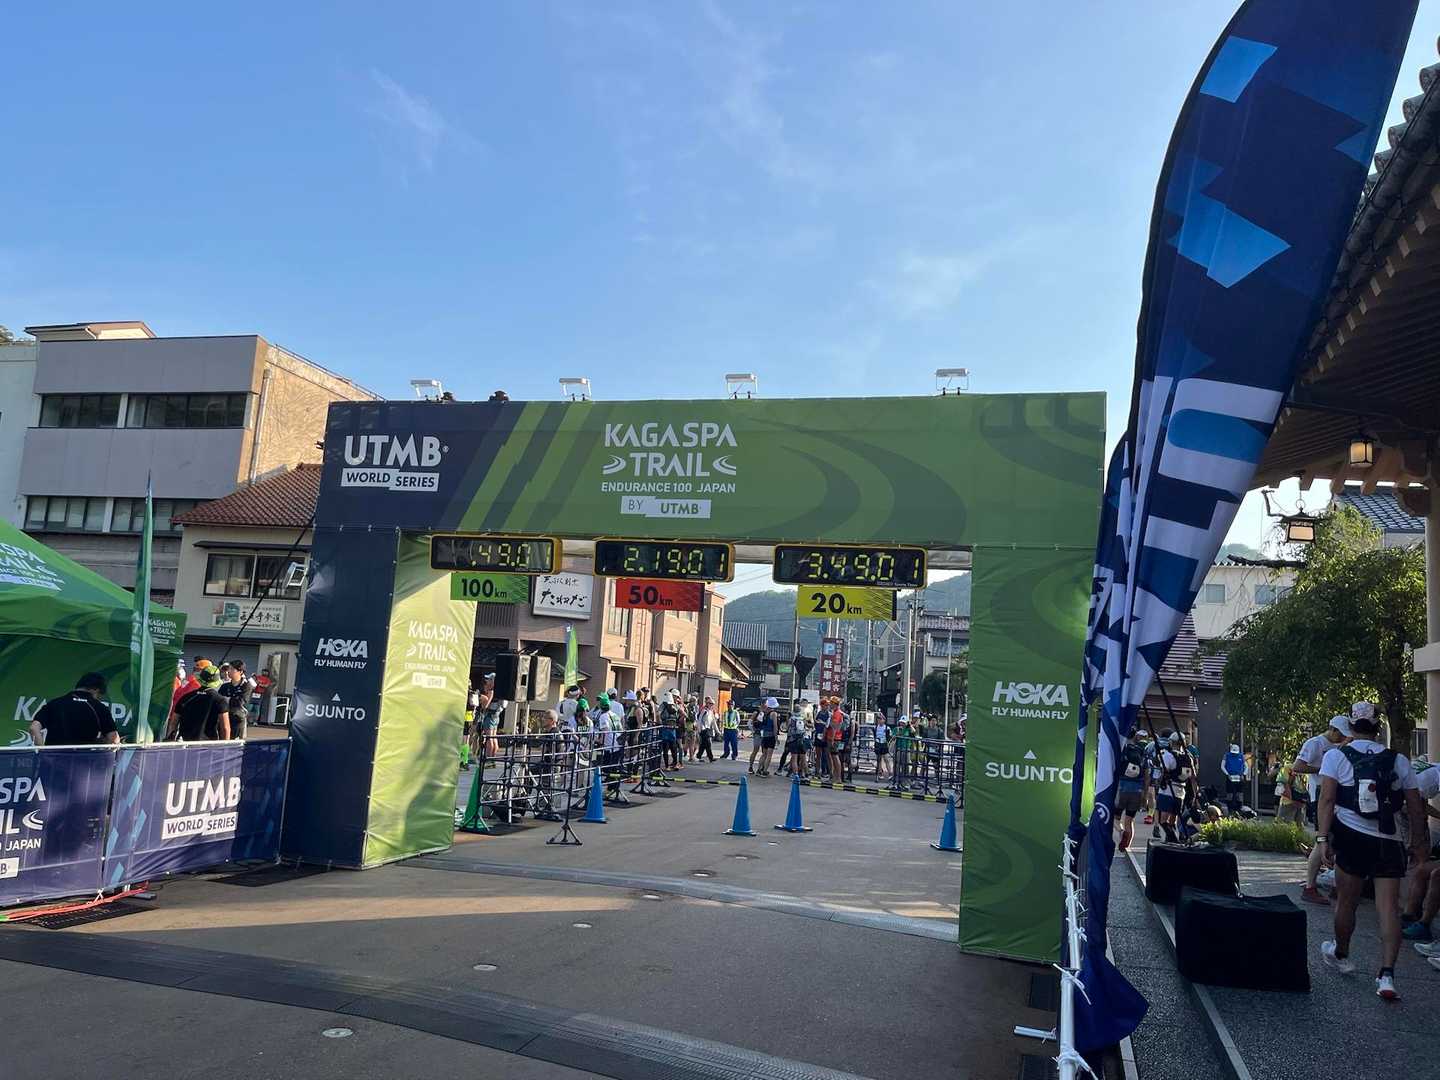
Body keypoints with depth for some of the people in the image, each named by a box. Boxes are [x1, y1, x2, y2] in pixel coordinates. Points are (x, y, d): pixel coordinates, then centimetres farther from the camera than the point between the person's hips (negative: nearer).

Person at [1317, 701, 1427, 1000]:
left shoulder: (1336, 755, -1)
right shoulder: (1398, 760, 7)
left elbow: (1327, 800, -9)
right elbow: (1416, 808, 8)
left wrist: (1323, 837, -9)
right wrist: (1420, 842, 18)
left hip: (1352, 837, -2)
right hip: (1389, 841, 2)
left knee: (1346, 902, 12)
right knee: (1389, 908, 0)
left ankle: (1340, 954, 31)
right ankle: (1387, 975, -9)